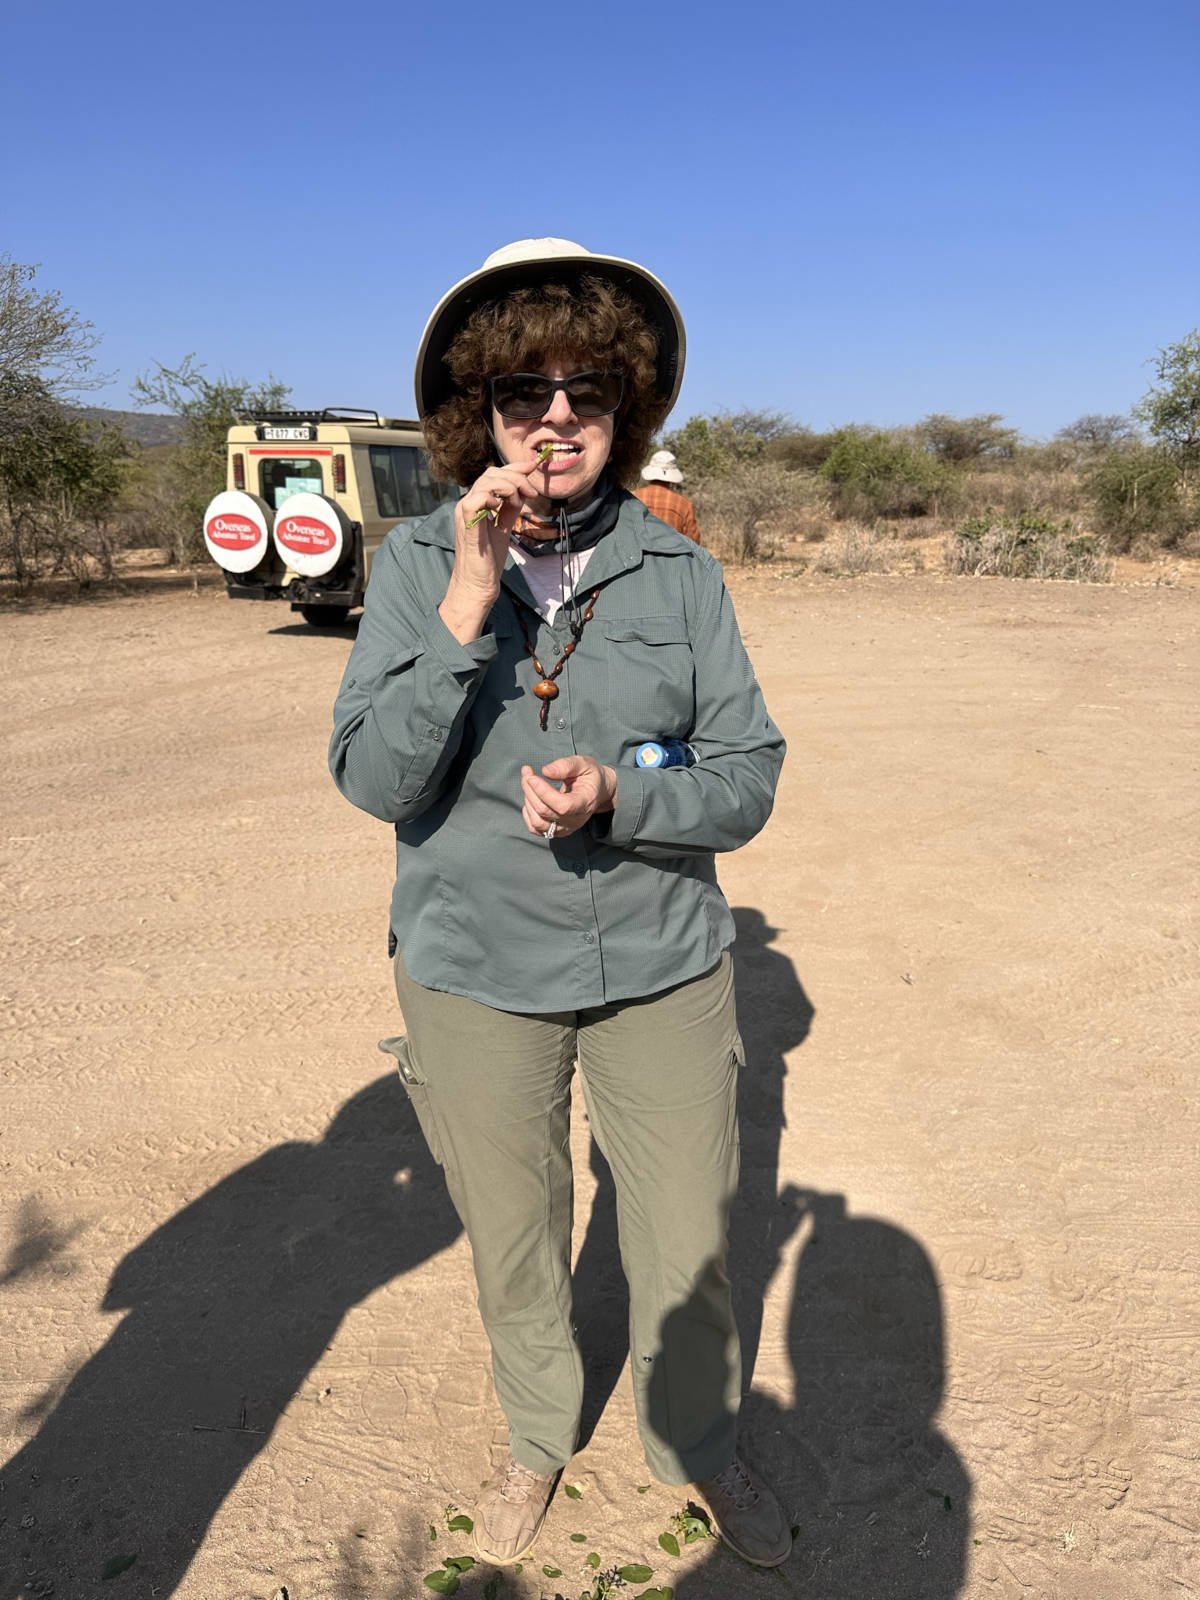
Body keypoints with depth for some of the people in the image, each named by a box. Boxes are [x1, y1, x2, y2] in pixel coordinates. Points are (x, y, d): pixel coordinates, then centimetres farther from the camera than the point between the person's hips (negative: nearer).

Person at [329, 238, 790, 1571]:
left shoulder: (679, 571, -6)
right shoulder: (417, 562, -8)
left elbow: (746, 778, -5)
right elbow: (375, 780, -15)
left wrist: (617, 798, -24)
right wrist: (468, 603, -26)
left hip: (661, 963, 1)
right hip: (474, 969, 0)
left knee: (689, 1242, 15)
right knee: (511, 1245, 19)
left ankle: (697, 1447, 47)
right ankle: (538, 1438, 50)